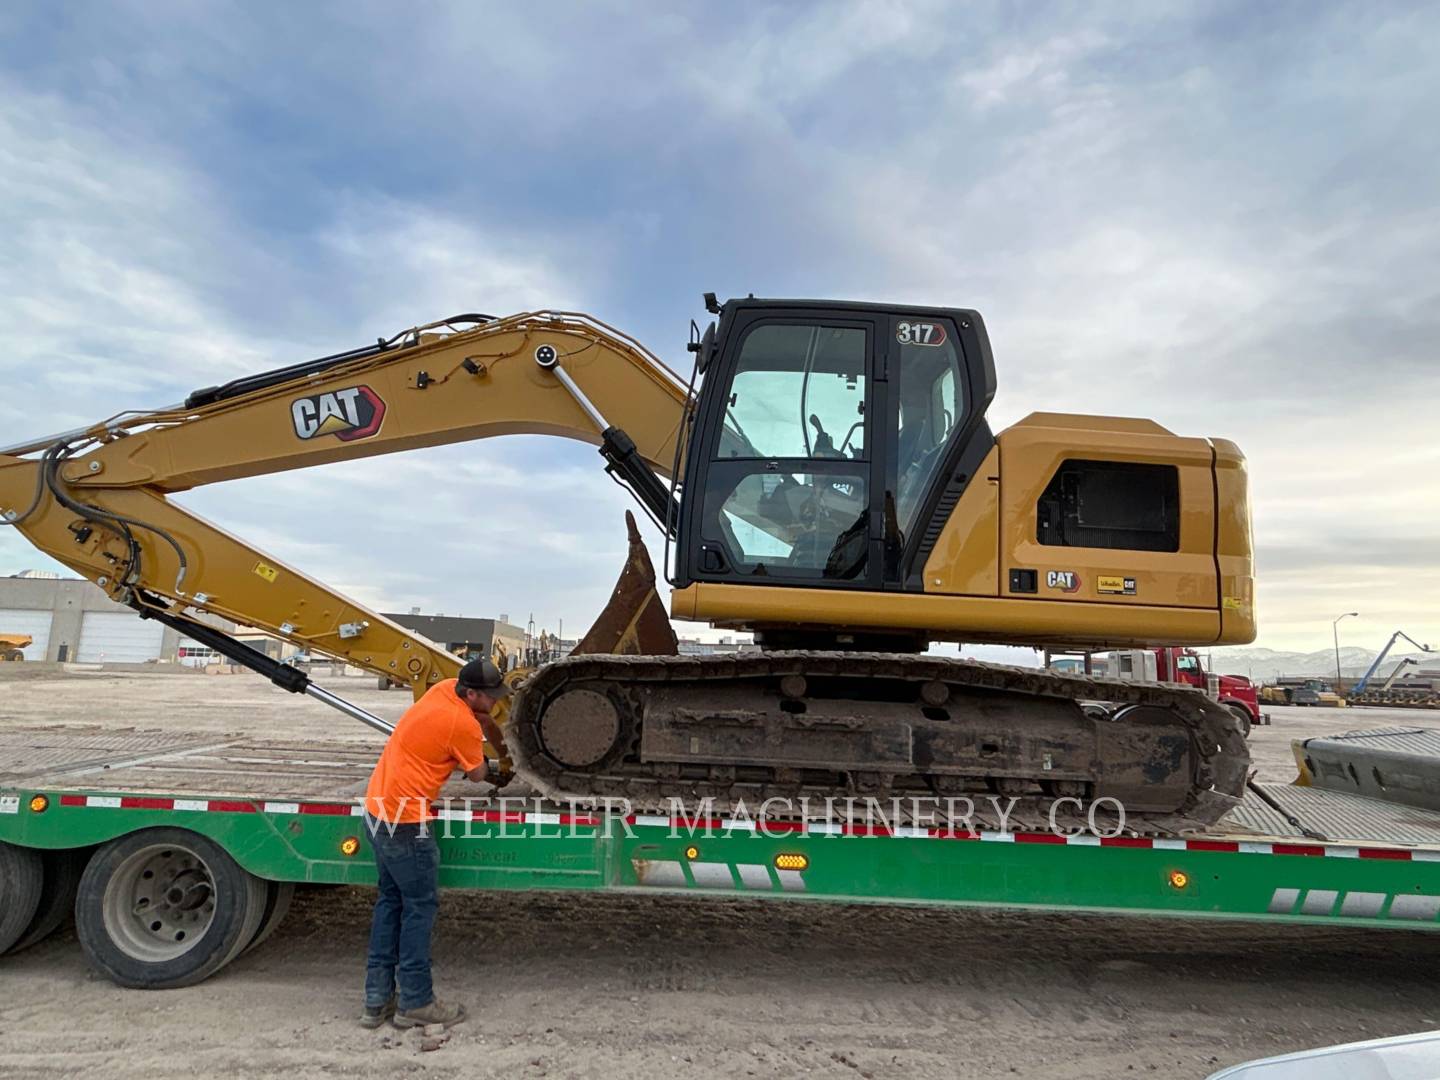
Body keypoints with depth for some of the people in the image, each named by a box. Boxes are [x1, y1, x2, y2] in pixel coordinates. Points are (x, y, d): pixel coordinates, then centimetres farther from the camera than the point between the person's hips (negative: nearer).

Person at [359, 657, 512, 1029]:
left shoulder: (445, 689, 3)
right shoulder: (463, 724, -20)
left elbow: (485, 720, 21)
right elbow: (478, 773, -3)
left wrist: (505, 755, 25)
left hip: (377, 810, 10)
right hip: (406, 821, -9)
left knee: (391, 901, 17)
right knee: (420, 907, 4)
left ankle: (377, 999, 25)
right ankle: (415, 1003, 15)